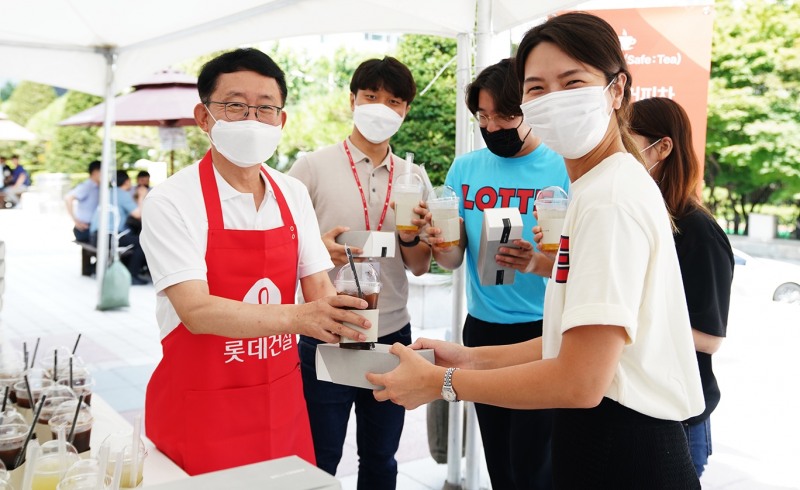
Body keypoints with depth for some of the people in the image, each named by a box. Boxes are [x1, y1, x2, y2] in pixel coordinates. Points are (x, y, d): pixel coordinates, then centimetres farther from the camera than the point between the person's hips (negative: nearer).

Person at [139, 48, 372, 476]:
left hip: (282, 398, 5)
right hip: (201, 409, -5)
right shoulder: (170, 202, -14)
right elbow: (196, 311, -24)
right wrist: (296, 317, -38)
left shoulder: (293, 195, 2)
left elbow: (318, 288, 0)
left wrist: (336, 313, -23)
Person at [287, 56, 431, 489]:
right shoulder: (312, 167, -5)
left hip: (392, 335, 4)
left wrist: (410, 237, -12)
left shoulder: (413, 176, 6)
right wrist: (320, 248, -22)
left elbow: (419, 267, 9)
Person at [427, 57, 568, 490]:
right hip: (481, 328, 4)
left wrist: (540, 263, -31)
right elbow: (454, 260, 4)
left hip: (541, 332, -4)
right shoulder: (464, 169, 3)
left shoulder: (563, 171, -9)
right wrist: (442, 248, -19)